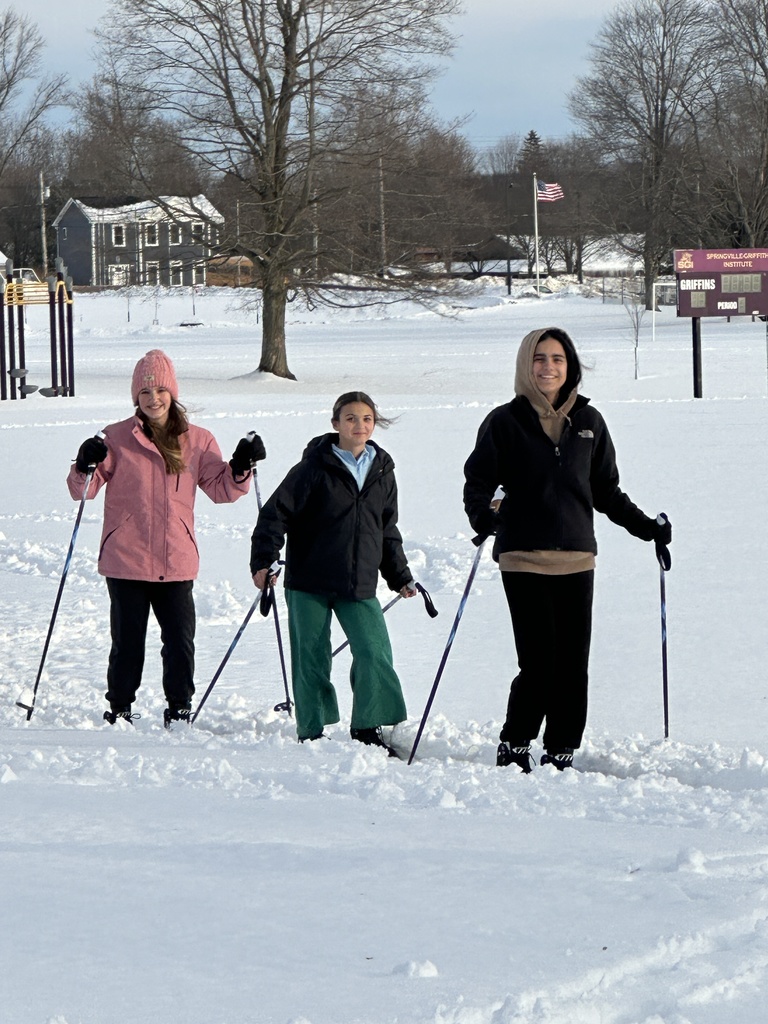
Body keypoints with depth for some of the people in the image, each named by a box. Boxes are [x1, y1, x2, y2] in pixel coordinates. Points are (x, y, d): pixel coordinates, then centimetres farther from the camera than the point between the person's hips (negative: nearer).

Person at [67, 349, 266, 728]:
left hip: (176, 563, 2)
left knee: (180, 641, 1)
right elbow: (82, 490, 0)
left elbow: (220, 489, 12)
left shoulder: (197, 441, 7)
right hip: (126, 561, -2)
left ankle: (179, 710, 16)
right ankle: (119, 710, 16)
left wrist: (241, 468, -6)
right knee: (128, 640, 3)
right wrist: (86, 467, -20)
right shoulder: (117, 438, 0)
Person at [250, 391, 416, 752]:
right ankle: (311, 733, 14)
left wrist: (400, 576, 23)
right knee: (311, 659, 1)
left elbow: (388, 530, 22)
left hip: (359, 586, 4)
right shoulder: (315, 468, -7)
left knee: (375, 654, -8)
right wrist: (262, 561, -16)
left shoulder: (382, 472, 9)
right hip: (309, 582, -3)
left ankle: (368, 729, 3)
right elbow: (276, 514, -7)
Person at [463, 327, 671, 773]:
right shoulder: (506, 422, 1)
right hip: (524, 560, -4)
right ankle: (514, 749, 7)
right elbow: (478, 482, -2)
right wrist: (484, 515, -22)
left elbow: (606, 490, 21)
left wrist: (646, 527, 16)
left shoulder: (588, 421, 12)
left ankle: (561, 754, 11)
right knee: (539, 665, -9)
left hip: (577, 559, 4)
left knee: (573, 668, 1)